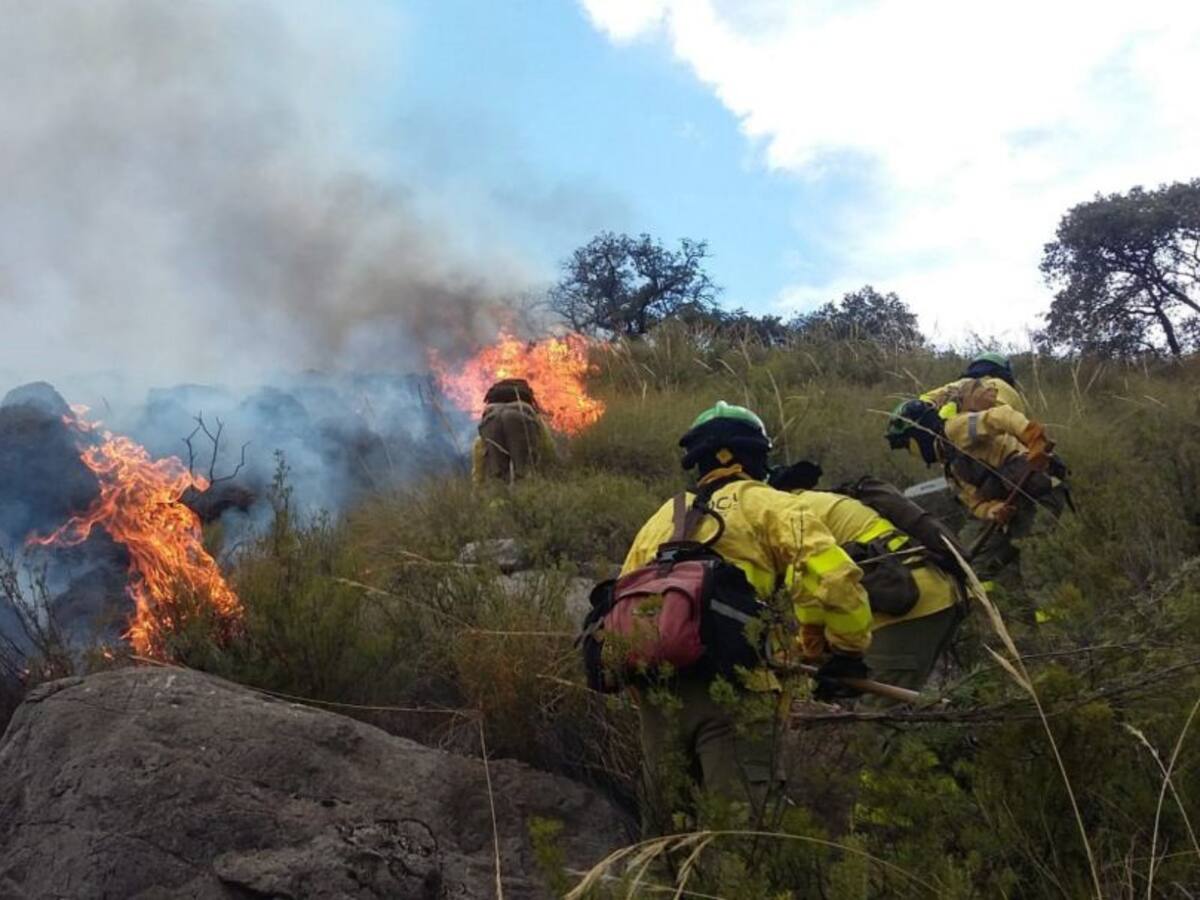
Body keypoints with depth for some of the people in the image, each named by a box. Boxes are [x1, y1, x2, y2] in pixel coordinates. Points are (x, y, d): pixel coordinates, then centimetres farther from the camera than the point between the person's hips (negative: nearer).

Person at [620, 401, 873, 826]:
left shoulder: (665, 515, 26)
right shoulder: (768, 505, 9)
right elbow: (831, 576, -6)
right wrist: (846, 651, 5)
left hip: (655, 685, 5)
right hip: (729, 684, -5)